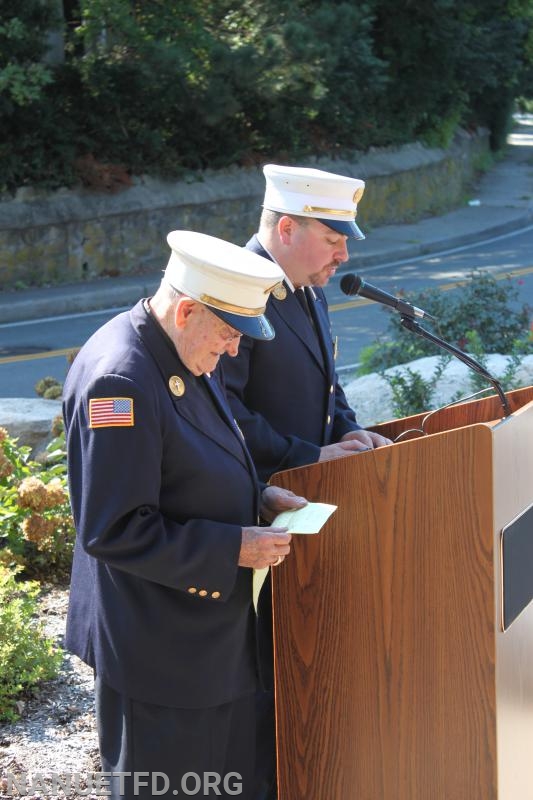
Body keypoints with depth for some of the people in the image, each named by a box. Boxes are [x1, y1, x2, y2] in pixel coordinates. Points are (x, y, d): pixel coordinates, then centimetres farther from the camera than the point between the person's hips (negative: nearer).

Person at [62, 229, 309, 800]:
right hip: (158, 643, -10)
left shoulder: (184, 354, 4)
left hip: (212, 622, 10)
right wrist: (234, 548, -24)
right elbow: (112, 531, -28)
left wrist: (256, 496, 3)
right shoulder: (119, 382, -27)